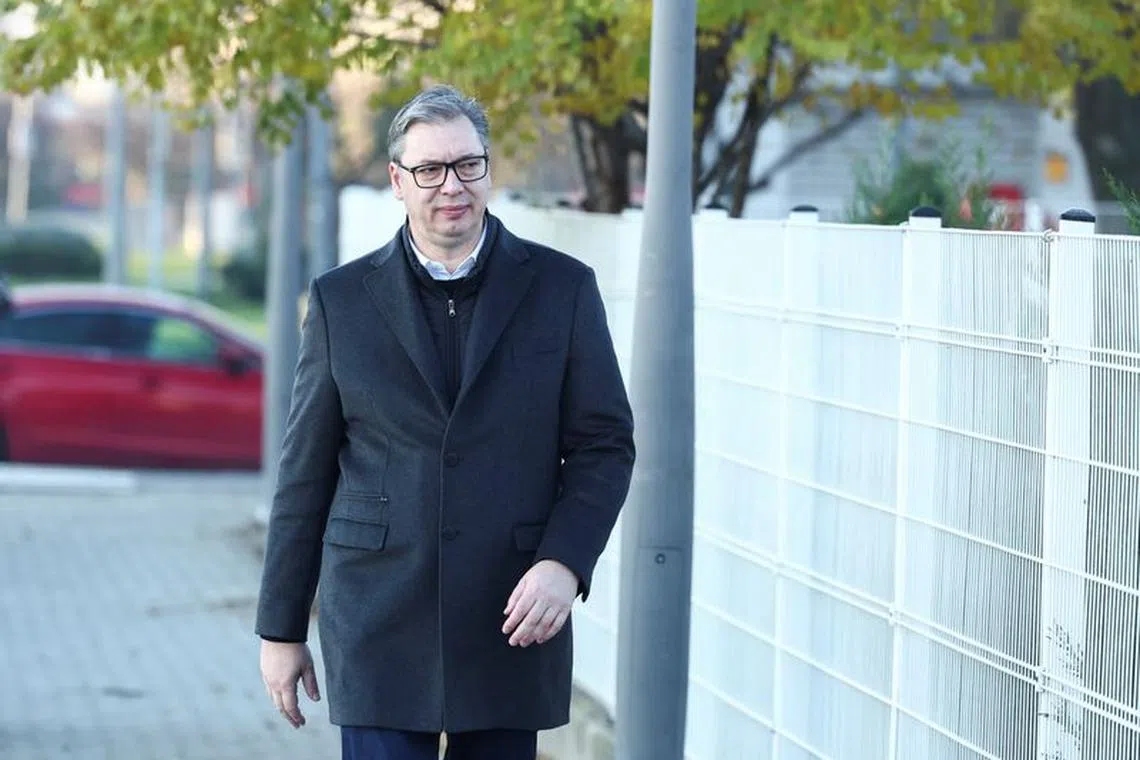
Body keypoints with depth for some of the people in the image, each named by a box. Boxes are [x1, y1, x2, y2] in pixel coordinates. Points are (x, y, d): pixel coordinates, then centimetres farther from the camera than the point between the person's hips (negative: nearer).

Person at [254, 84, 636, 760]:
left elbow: (605, 445, 3)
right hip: (379, 627, 0)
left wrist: (565, 563, -14)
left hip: (511, 624, 1)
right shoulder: (342, 300, 4)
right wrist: (281, 629, 6)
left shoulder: (562, 289, 3)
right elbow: (305, 472, 6)